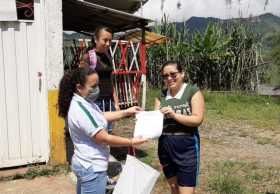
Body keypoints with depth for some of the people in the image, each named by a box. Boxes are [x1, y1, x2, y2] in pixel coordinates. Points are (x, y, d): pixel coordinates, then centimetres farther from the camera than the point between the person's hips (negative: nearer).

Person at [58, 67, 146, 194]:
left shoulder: (83, 102, 4)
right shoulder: (81, 109, -27)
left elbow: (101, 116, 17)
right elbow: (104, 138, -25)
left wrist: (127, 112, 12)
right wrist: (131, 142, -16)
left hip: (86, 165, 10)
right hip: (92, 168, -10)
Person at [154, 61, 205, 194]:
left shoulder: (193, 92, -7)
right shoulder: (161, 96, 7)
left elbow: (198, 119, -14)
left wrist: (174, 115, -24)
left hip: (187, 148, -5)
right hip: (165, 146, 5)